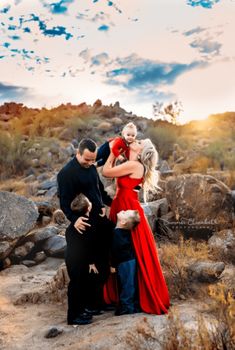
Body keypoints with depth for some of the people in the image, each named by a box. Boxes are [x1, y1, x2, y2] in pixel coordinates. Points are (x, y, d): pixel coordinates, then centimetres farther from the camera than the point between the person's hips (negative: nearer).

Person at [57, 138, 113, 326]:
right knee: (79, 272, 0)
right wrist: (74, 219, -29)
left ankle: (94, 302, 34)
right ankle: (75, 314, 12)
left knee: (103, 267, 17)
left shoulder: (92, 168, 10)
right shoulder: (66, 173, -14)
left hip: (100, 223, 8)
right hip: (82, 227, -8)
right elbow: (64, 202, -17)